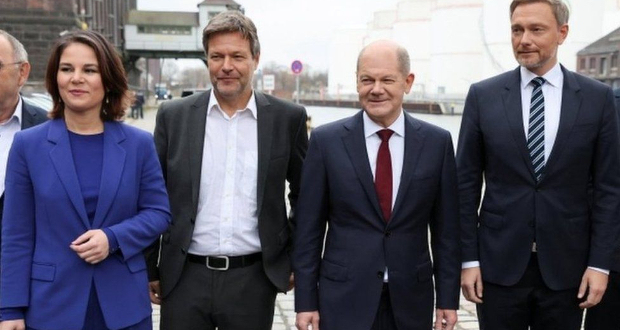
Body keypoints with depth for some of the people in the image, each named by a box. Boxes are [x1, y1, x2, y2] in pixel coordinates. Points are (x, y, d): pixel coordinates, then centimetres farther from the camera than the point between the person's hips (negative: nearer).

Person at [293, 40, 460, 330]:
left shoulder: (437, 142, 0)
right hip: (343, 300, -1)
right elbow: (308, 228, -2)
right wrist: (306, 301, -3)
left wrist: (448, 298, 3)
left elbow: (446, 228, 4)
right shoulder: (326, 140, -4)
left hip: (411, 299, 2)